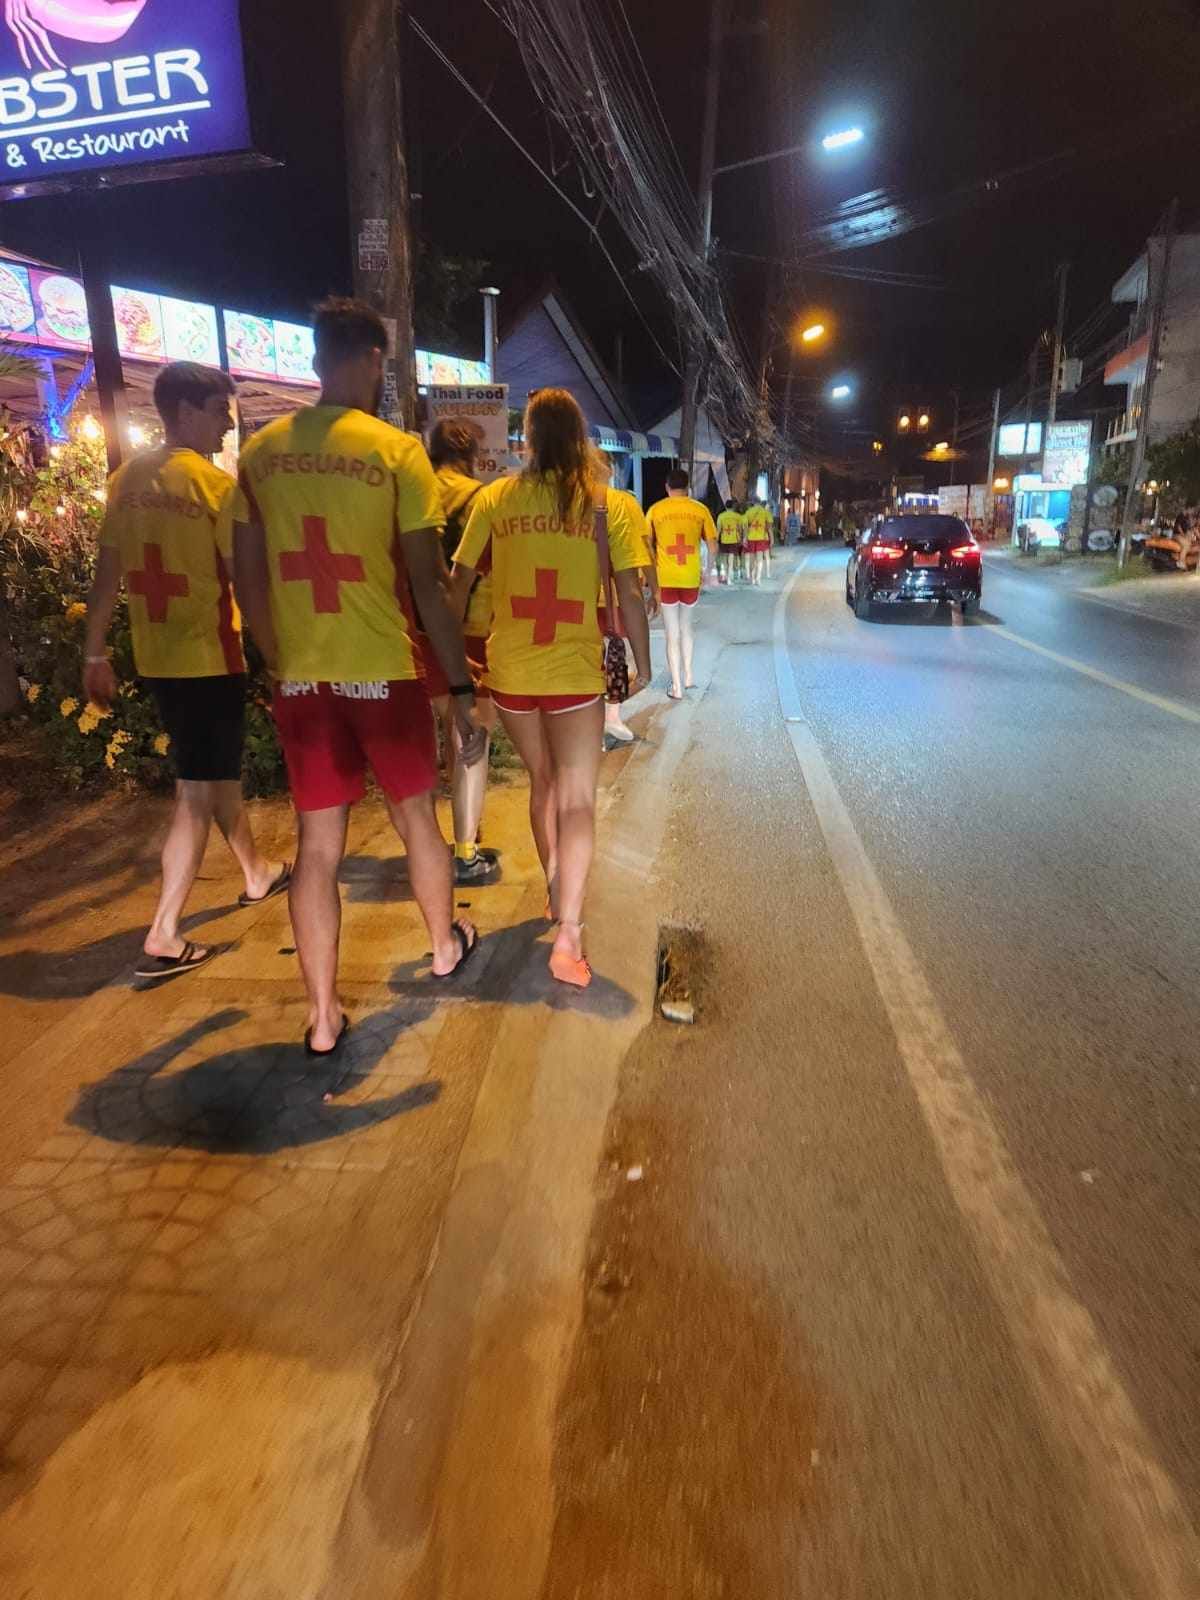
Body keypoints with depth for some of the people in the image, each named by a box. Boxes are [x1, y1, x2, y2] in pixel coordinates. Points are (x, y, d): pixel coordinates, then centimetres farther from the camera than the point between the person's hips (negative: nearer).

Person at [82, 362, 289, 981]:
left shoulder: (126, 479, 7)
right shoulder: (214, 483, -12)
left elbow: (107, 572, 9)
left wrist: (95, 653, 14)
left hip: (155, 657, 7)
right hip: (208, 657, -7)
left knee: (216, 769, 22)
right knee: (197, 791, -2)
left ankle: (256, 872, 40)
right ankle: (162, 938, -1)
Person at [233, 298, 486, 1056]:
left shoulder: (261, 452, 5)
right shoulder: (396, 448, -8)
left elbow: (249, 580, 8)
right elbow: (428, 583, -12)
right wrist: (464, 689, -8)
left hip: (301, 680, 3)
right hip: (384, 674, -3)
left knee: (319, 841, 9)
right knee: (417, 815, 17)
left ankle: (323, 1016, 16)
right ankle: (446, 945, 39)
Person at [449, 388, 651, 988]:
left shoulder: (496, 497, 2)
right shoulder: (605, 502, -2)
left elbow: (458, 583, 4)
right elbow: (629, 595, -4)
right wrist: (643, 670, 7)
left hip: (509, 671, 3)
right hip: (574, 672, -2)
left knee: (542, 781, 22)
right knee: (576, 800, 2)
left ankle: (556, 895, 37)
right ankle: (567, 936, -7)